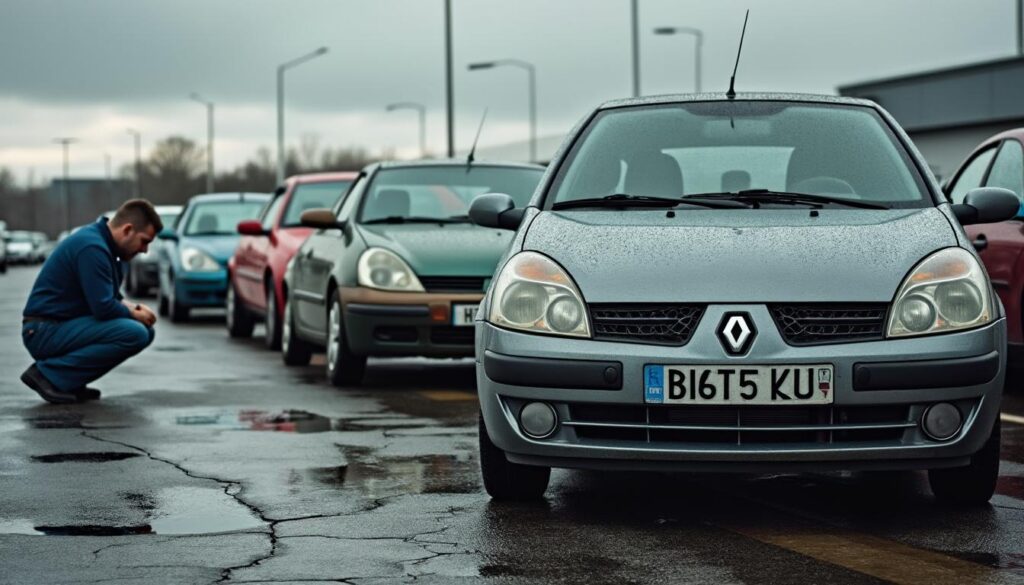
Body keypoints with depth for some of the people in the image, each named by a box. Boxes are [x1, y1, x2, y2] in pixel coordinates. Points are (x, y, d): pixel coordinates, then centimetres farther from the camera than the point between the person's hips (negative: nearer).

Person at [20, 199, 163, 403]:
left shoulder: (103, 241, 11)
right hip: (45, 332, -10)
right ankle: (49, 374, -13)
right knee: (134, 334, -23)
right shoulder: (93, 248, -20)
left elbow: (108, 297, 22)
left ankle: (71, 382, 6)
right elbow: (103, 308, -23)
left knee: (145, 330, 8)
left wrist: (132, 308, 3)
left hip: (63, 326, 10)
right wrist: (134, 314, -5)